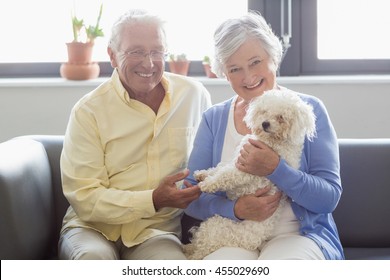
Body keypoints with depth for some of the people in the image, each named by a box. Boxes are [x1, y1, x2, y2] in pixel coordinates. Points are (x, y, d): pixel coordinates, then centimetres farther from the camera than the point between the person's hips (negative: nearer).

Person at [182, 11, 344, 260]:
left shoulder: (309, 110, 4)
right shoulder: (214, 119, 11)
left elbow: (329, 198, -3)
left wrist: (275, 169, -18)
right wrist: (235, 209, -15)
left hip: (298, 234, -1)